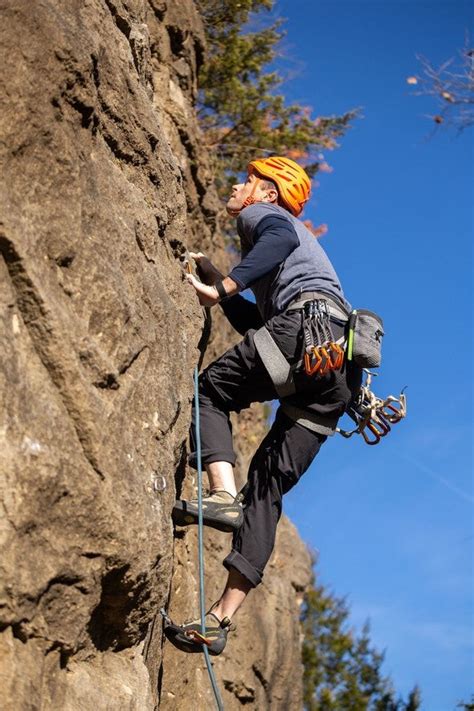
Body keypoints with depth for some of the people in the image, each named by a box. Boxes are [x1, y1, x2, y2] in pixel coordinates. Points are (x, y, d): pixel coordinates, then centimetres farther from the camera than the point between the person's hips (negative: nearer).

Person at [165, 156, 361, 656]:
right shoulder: (293, 234, 41)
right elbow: (256, 323, 41)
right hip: (339, 377, 8)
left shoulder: (262, 214, 16)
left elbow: (282, 240, -11)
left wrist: (224, 286, -17)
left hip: (311, 320, -8)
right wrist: (217, 283, 37)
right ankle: (221, 619, -2)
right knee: (267, 485, 2)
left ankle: (223, 496, -19)